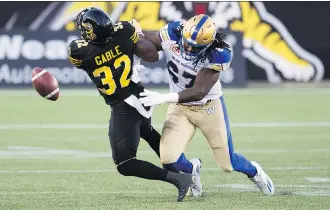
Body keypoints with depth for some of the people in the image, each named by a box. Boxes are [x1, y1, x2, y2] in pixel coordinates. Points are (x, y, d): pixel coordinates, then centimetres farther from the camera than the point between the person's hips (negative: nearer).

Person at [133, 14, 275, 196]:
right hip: (180, 107, 2)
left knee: (228, 163, 9)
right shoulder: (172, 34, -22)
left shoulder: (216, 55, -29)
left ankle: (253, 171, 46)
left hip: (209, 107, -2)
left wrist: (164, 98, -41)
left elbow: (199, 92, -33)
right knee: (168, 158, -16)